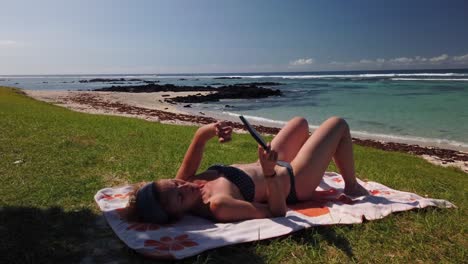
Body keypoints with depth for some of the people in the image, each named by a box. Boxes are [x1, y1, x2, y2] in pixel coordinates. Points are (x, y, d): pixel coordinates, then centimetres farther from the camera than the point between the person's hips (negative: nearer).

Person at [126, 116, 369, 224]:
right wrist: (270, 173, -46)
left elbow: (200, 136, -7)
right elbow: (278, 211, -32)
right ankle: (352, 186, 27)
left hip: (274, 167, 8)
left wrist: (210, 130, -30)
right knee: (338, 124, 5)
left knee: (301, 122, 28)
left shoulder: (182, 183, -17)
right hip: (292, 182, -7)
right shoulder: (218, 205, -41)